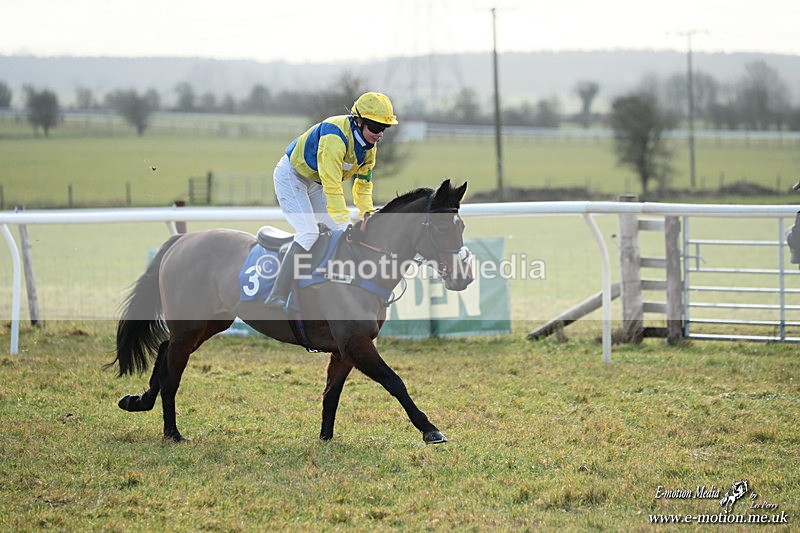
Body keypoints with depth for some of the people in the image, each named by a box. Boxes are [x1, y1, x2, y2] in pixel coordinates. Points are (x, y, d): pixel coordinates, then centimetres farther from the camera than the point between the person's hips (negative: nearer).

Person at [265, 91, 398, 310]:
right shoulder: (335, 137, -35)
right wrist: (345, 223, -39)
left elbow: (363, 181, 5)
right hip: (291, 175, -9)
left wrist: (367, 212, -11)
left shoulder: (369, 145, -6)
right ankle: (276, 299, -27)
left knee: (339, 231, 3)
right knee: (308, 233, -22)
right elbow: (332, 186, -38)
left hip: (315, 184, 9)